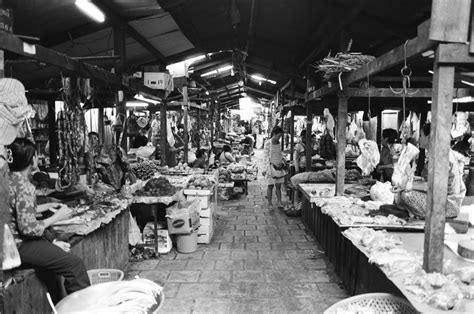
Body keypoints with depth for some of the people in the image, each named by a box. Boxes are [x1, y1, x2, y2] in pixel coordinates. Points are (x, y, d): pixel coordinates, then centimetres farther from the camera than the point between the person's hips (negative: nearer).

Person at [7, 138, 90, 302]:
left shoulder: (10, 178, 5)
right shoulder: (23, 185, -24)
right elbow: (29, 228, -26)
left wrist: (47, 206, 13)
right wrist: (57, 217, -14)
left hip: (15, 239, 11)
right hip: (20, 246, -11)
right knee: (75, 264, -14)